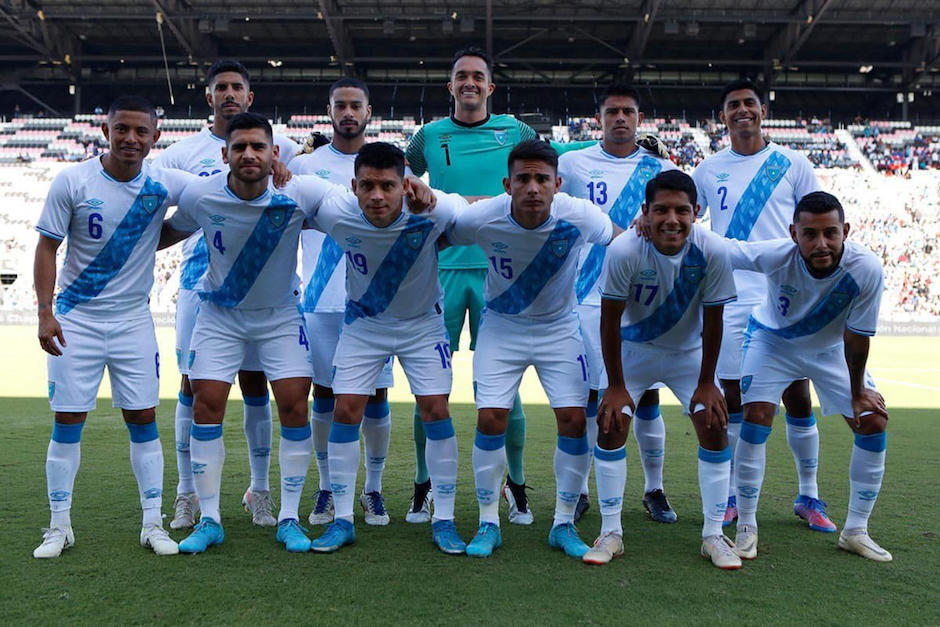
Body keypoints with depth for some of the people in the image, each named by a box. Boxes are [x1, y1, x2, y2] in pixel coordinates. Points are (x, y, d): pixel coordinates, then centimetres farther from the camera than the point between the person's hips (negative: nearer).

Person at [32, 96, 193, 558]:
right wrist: (45, 312, -11)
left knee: (143, 418, 2)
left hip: (133, 320, 1)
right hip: (76, 319, -1)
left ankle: (153, 524, 12)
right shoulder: (72, 182, -8)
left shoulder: (165, 184, -4)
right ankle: (59, 527, 16)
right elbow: (47, 247, -4)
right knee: (68, 420, 2)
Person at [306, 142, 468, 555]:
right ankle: (343, 520, 11)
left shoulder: (433, 211, -28)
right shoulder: (336, 215, -25)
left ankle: (444, 520, 9)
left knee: (436, 411, -6)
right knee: (345, 411, -4)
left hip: (423, 323, -1)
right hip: (362, 324, 1)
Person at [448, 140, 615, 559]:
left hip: (560, 327, 1)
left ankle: (564, 525, 12)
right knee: (490, 419, -10)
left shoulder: (579, 216, -22)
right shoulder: (480, 218, -24)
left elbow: (617, 241, 0)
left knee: (574, 420, -8)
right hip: (501, 326, 0)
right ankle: (488, 524, 10)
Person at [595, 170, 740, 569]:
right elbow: (610, 320, -19)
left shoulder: (712, 251, -26)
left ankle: (713, 535, 7)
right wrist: (616, 385, -15)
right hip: (634, 349, -1)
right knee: (610, 426, -10)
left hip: (689, 352, 1)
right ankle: (611, 533, 3)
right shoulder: (624, 251, -29)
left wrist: (706, 383, -9)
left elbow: (713, 319, -14)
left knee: (715, 428, -7)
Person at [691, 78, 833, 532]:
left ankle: (808, 496, 18)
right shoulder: (708, 170, 9)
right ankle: (731, 495, 16)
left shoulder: (793, 164, 6)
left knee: (798, 396, 3)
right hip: (729, 301, 1)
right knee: (732, 396, 4)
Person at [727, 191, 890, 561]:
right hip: (773, 339, -2)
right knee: (757, 416, -18)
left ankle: (856, 531, 13)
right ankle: (746, 527, -2)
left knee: (874, 422, -4)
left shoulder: (866, 269, -33)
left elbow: (856, 337, -20)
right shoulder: (775, 256, -37)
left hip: (832, 348, 2)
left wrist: (857, 392, -7)